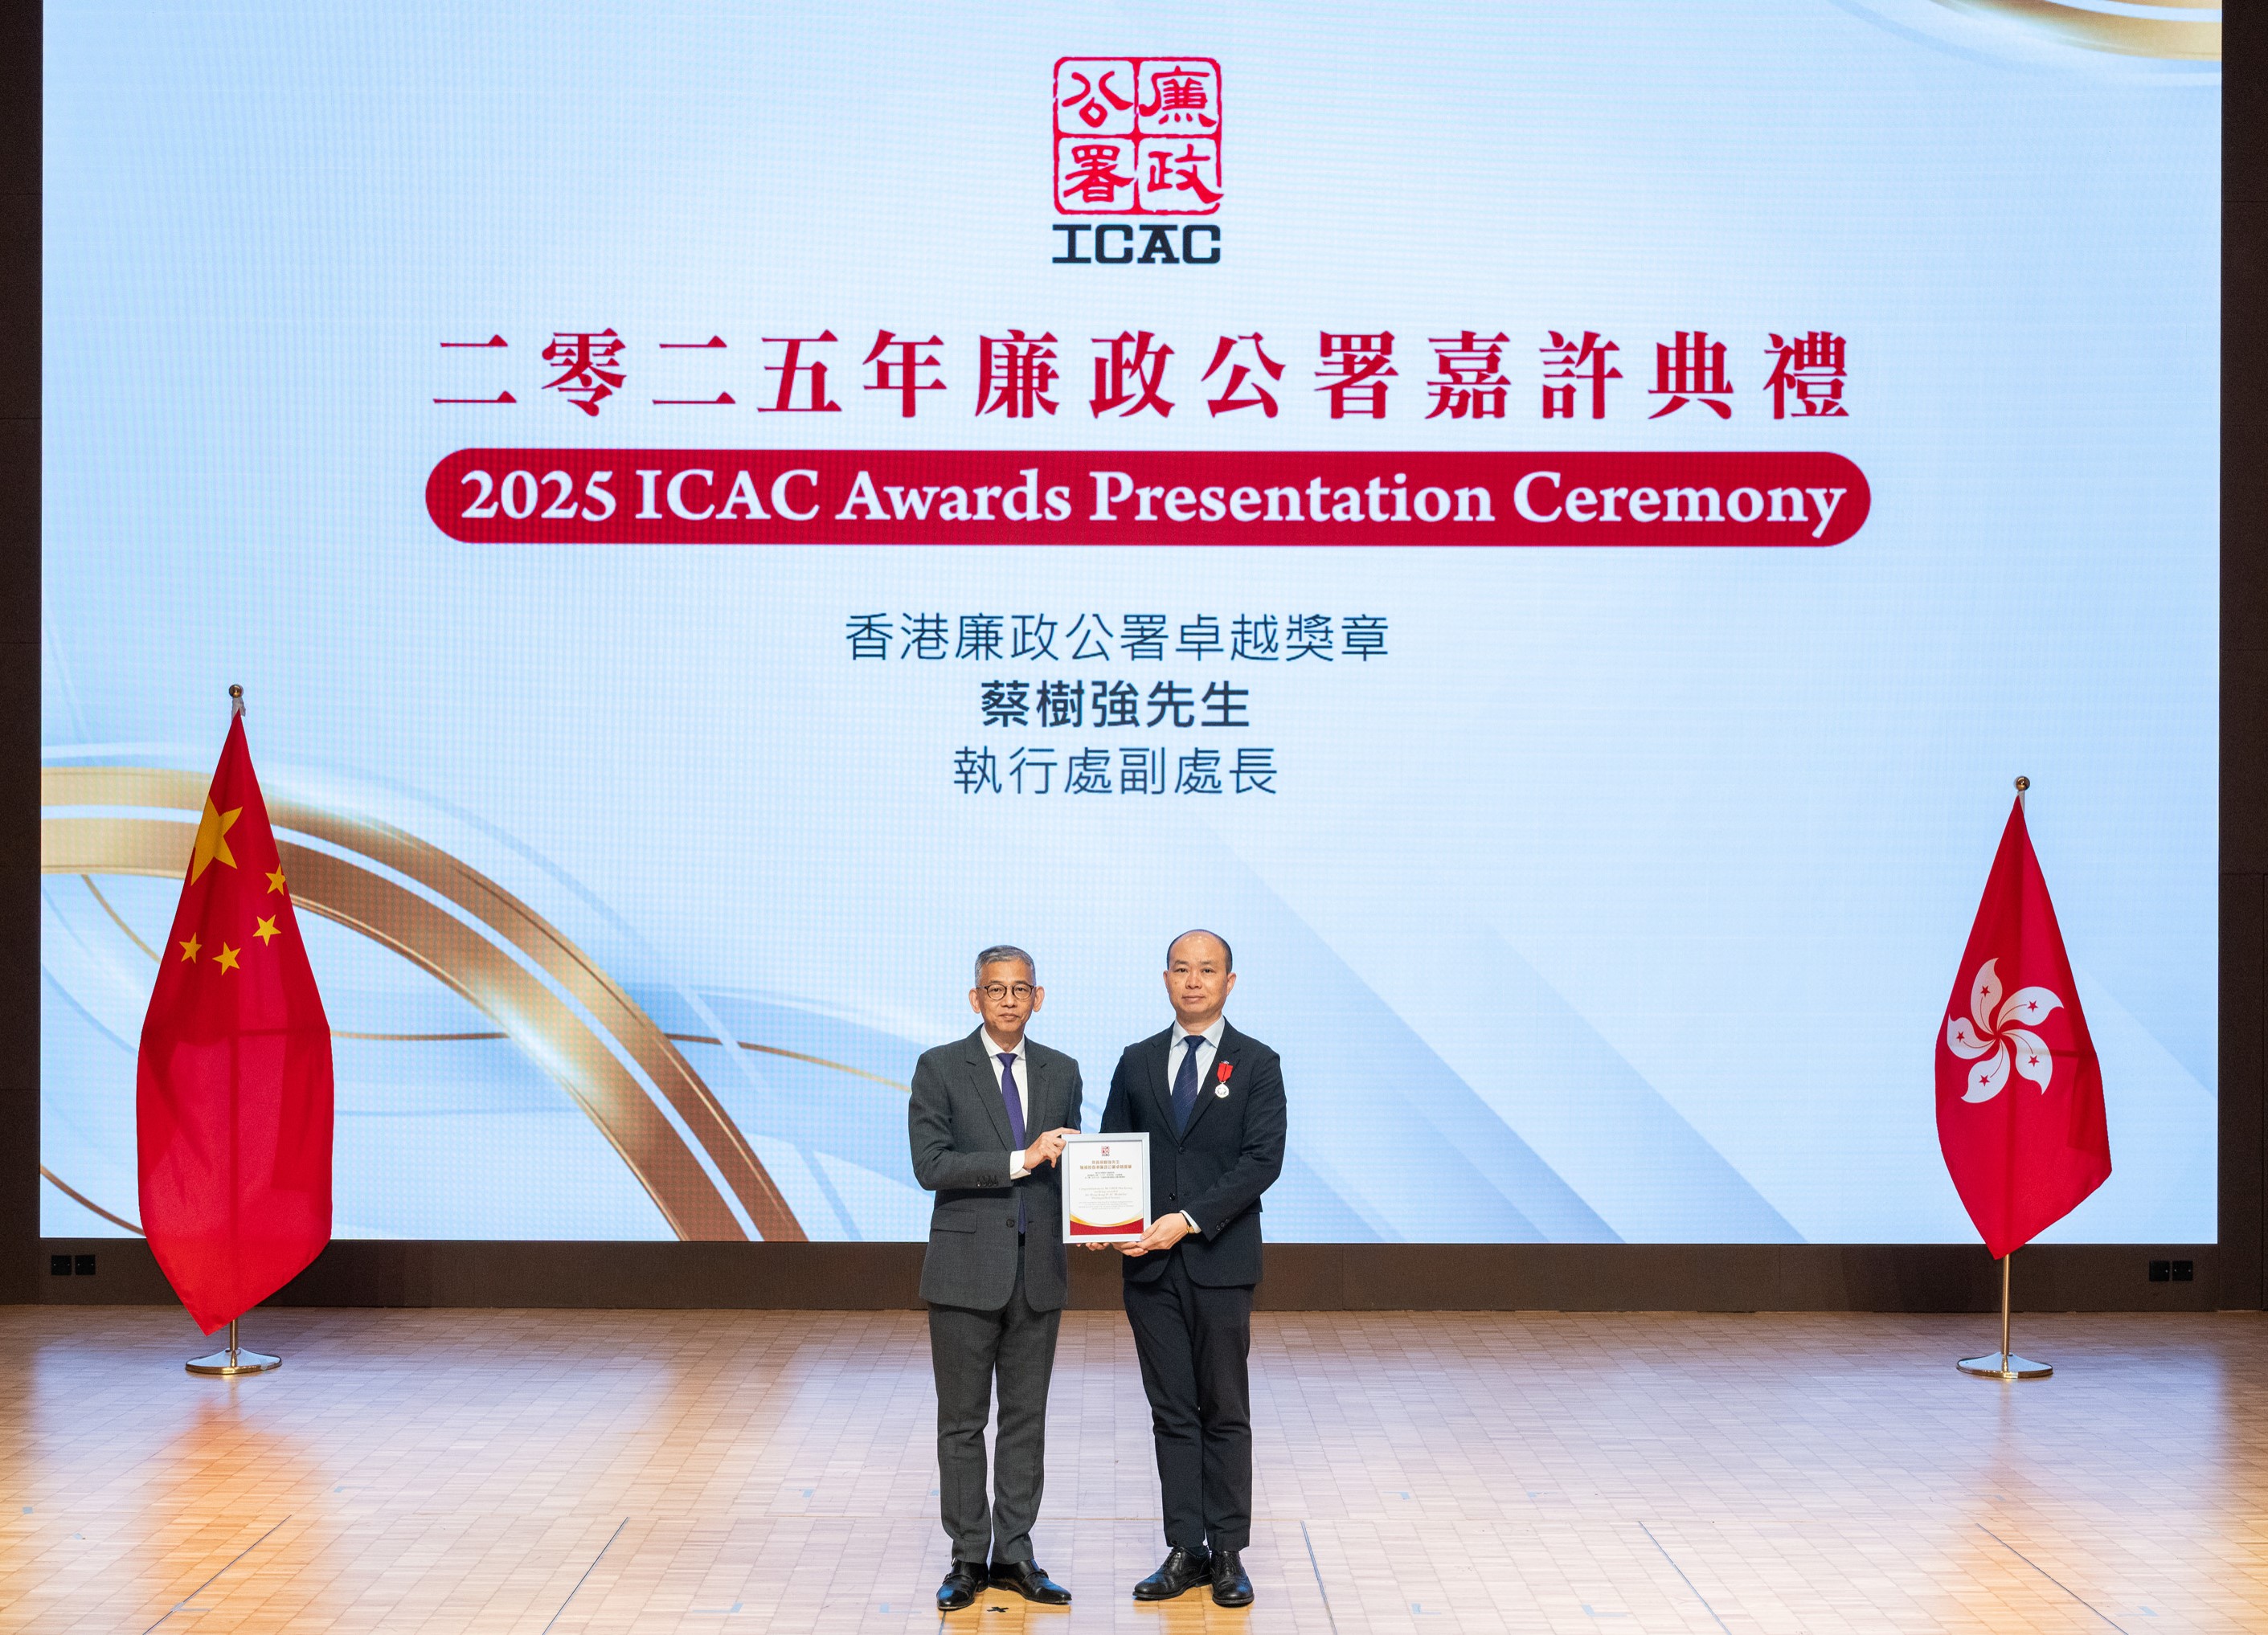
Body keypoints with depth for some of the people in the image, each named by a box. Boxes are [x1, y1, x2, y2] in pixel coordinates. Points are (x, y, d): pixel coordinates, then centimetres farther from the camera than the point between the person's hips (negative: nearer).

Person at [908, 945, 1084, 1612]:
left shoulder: (1061, 1071, 9)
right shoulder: (940, 1068, -4)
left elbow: (1066, 1164, 14)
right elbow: (930, 1164, -14)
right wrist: (1020, 1160, -21)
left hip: (1038, 1270, 4)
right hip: (967, 1269, -4)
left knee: (1026, 1420, 8)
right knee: (962, 1423, 4)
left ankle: (1014, 1555, 16)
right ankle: (968, 1558, 13)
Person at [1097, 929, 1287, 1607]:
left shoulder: (1257, 1064, 0)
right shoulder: (1137, 1062, 11)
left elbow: (1263, 1160, -9)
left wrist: (1189, 1221, -17)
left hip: (1220, 1262, -3)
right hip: (1149, 1264, 3)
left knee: (1225, 1411, 3)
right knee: (1172, 1411, 6)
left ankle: (1228, 1553, 10)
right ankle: (1186, 1550, 11)